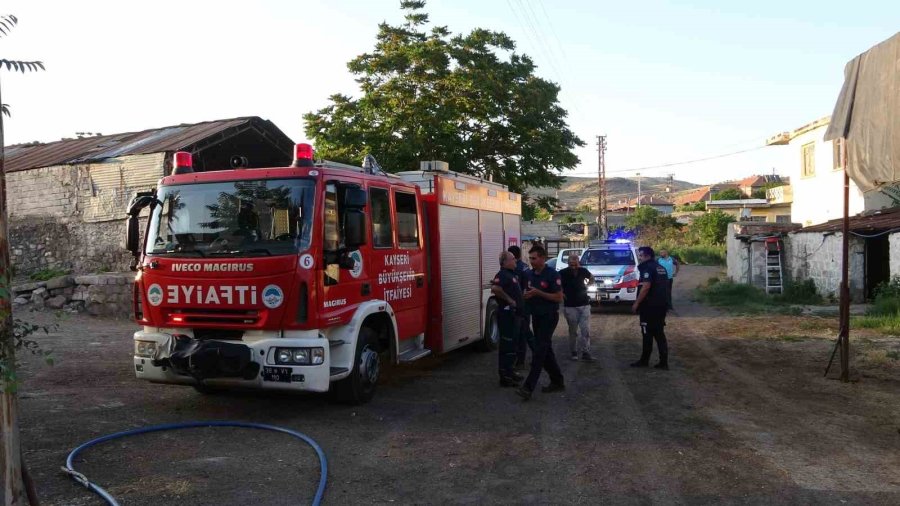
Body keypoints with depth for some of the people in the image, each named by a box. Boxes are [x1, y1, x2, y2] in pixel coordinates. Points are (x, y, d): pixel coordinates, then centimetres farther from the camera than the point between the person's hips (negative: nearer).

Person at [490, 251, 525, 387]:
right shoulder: (502, 274, -16)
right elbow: (495, 289, -33)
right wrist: (509, 300, -23)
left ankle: (509, 372, 27)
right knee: (506, 345, -6)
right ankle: (505, 377, -2)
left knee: (512, 344, 17)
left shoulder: (512, 274, 15)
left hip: (514, 314, 10)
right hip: (507, 313, -10)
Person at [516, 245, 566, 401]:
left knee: (539, 351, -11)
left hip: (549, 316, -8)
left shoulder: (552, 275, -14)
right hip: (536, 316, 8)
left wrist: (538, 293, -23)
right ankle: (557, 381, 25)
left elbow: (559, 297, -15)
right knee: (546, 350, 13)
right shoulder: (530, 274, 7)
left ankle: (528, 387, -16)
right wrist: (526, 296, -6)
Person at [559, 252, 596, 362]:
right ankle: (573, 352, 19)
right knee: (573, 331, 5)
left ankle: (585, 353, 2)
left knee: (586, 330, -3)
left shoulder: (583, 271, 0)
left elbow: (591, 278, 21)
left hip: (584, 305, 2)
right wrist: (560, 293, -8)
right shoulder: (563, 273, -10)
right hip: (570, 306, -2)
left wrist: (587, 286, 9)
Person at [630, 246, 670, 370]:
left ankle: (644, 360, 7)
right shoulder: (660, 268, 17)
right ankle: (663, 362, 6)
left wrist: (636, 303, -18)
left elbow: (646, 287, -22)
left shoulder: (647, 268, -13)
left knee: (647, 334, 0)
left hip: (649, 306, -9)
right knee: (659, 333, 9)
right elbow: (664, 285, 23)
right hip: (660, 305, 9)